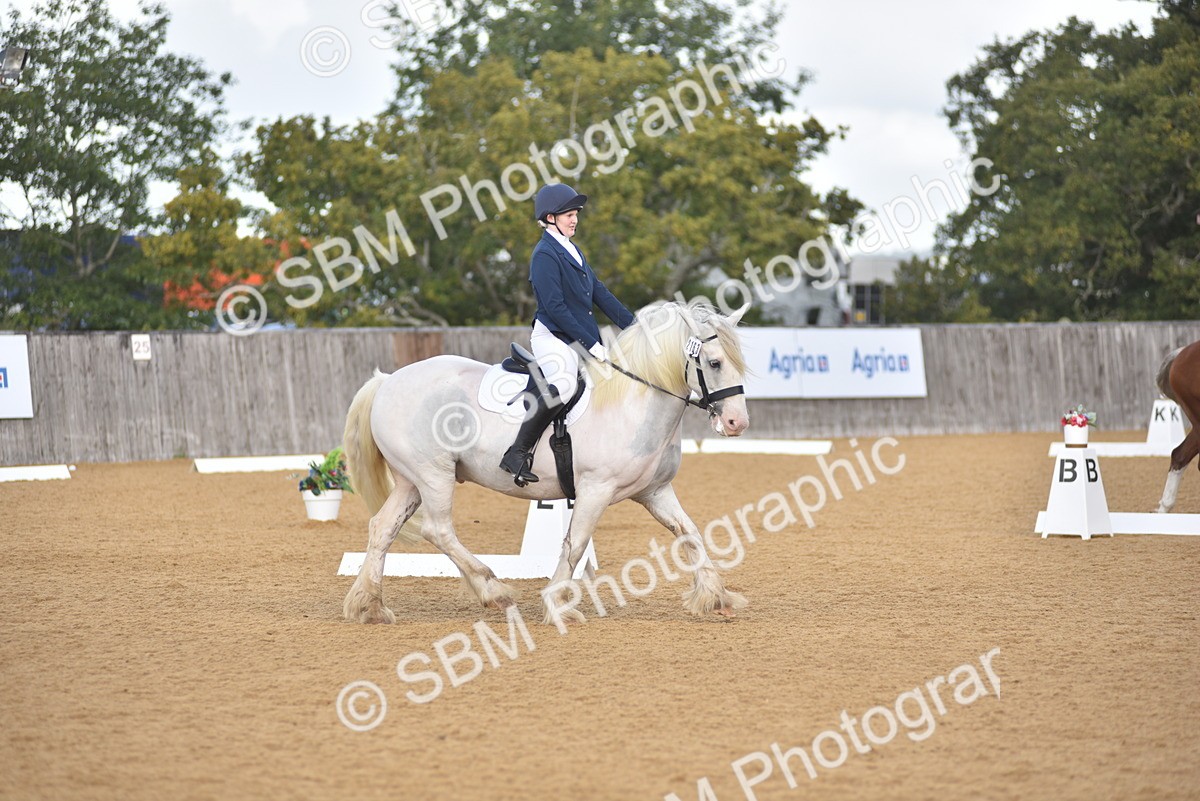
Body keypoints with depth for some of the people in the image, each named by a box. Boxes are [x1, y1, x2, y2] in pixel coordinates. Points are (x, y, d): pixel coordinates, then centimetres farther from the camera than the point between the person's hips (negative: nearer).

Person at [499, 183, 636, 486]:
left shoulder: (572, 251, 18)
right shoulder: (545, 254, -10)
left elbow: (600, 294, 20)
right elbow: (554, 307, -17)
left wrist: (634, 326, 12)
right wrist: (590, 344, -18)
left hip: (580, 340, 10)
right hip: (552, 337, -10)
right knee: (564, 383, -35)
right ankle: (518, 452, -33)